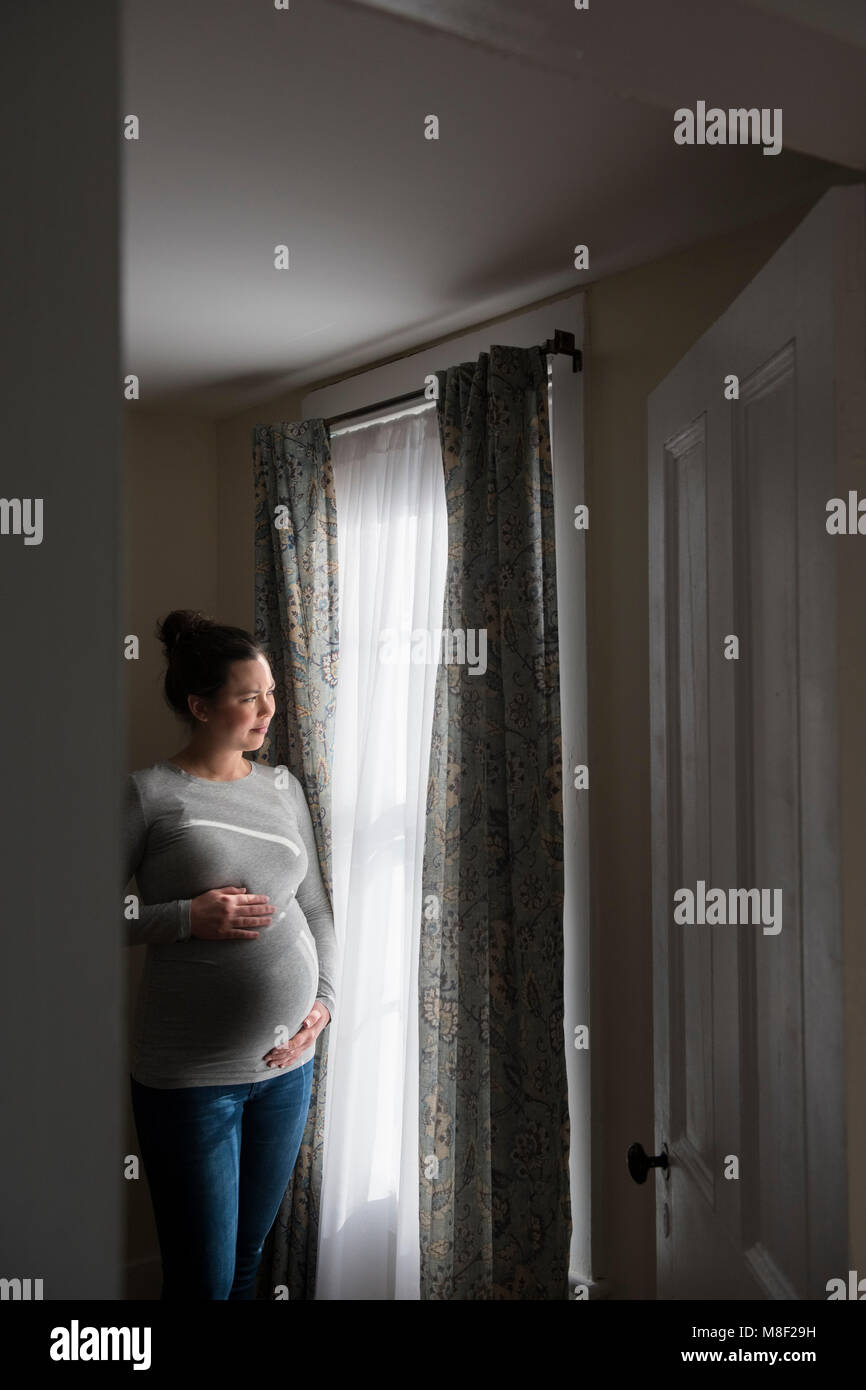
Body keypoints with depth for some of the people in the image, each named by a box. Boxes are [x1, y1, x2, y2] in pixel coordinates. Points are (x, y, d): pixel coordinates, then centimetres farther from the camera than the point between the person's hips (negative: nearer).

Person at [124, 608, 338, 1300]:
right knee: (202, 1278, 8)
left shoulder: (283, 787, 7)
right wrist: (189, 917, -19)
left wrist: (324, 999, -1)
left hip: (288, 1064, 5)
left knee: (248, 1262, 20)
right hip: (190, 1079, -5)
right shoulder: (149, 792, -9)